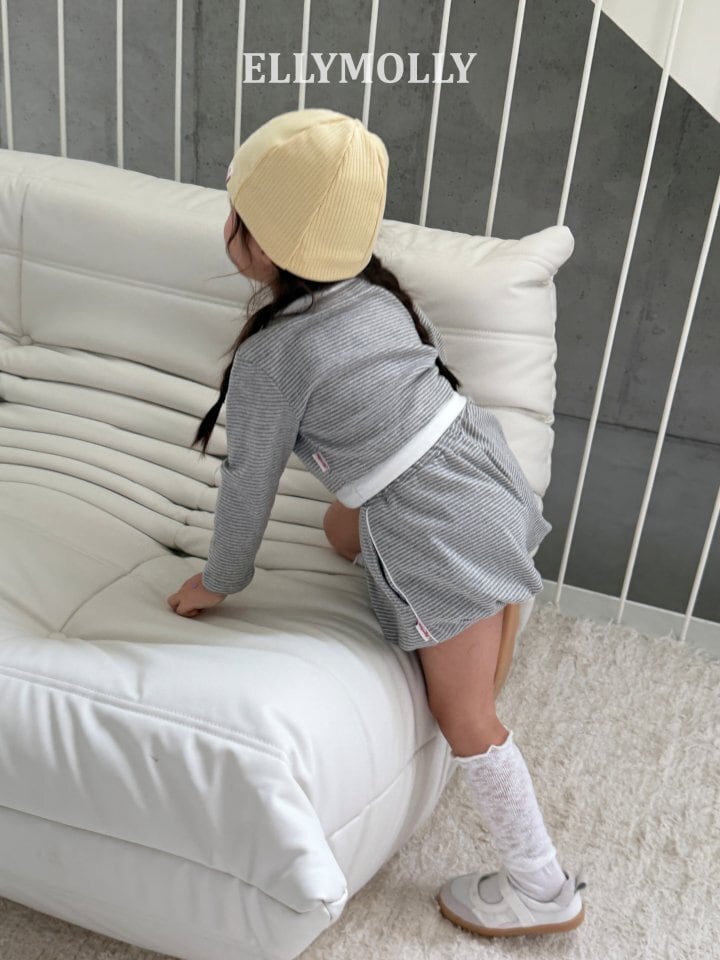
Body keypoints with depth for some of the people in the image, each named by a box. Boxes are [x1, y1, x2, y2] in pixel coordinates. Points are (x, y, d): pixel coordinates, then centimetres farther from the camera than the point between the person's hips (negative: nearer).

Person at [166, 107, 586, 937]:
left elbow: (248, 483, -6)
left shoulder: (271, 354, -16)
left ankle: (541, 892, 24)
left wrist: (218, 582, 11)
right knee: (343, 528, 29)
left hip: (443, 527, -8)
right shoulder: (376, 291, 4)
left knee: (463, 714, 8)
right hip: (477, 460, 8)